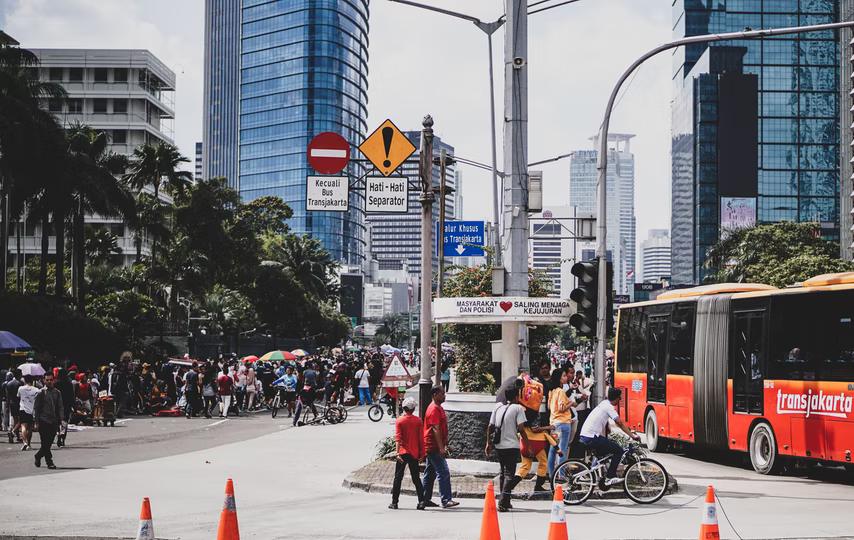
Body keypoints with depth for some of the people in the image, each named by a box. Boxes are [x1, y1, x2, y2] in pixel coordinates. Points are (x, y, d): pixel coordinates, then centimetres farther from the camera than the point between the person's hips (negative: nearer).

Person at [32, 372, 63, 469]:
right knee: (45, 443, -5)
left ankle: (38, 456, 30)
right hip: (43, 421, -4)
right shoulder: (40, 393, -2)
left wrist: (61, 420, 3)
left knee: (49, 443, 8)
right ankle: (49, 462, -1)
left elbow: (60, 407, 13)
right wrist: (36, 422, -6)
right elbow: (35, 408, -1)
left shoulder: (57, 393, 9)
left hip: (54, 422, 4)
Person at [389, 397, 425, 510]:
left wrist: (398, 453, -16)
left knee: (398, 478, 7)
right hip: (414, 453, 2)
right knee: (416, 478, 8)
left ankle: (394, 502, 8)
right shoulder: (418, 420, 0)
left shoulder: (399, 420, -4)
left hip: (403, 453, -2)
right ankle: (421, 501, -4)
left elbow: (398, 437, -12)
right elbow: (421, 438, 0)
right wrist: (422, 453, 7)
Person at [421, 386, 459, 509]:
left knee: (430, 473, 13)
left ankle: (425, 500, 17)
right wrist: (441, 447, -23)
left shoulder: (439, 408, 17)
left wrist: (445, 446, 22)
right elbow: (436, 429, -20)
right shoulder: (434, 409, -15)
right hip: (434, 447, -10)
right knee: (444, 473, -11)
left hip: (431, 448, 10)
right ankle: (446, 500, -12)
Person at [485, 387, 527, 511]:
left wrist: (488, 443, 15)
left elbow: (490, 426, 9)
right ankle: (503, 503, -16)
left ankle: (505, 502, 25)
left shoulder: (498, 406, 9)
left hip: (498, 445, 6)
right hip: (512, 445, -6)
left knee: (503, 473, 19)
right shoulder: (518, 408, -6)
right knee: (509, 474, -4)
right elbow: (520, 427, -17)